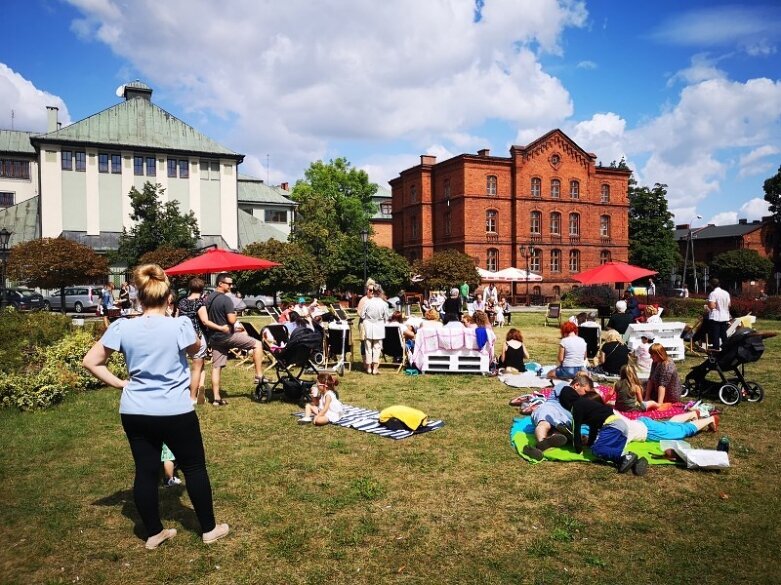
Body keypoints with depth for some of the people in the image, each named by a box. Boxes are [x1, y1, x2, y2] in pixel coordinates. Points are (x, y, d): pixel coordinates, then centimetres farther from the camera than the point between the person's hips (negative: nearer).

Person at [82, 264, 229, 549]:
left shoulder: (122, 327, -6)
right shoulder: (180, 325, -15)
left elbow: (91, 362, 1)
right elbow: (195, 349, 7)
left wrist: (120, 384, 6)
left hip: (135, 413, 3)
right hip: (176, 412, -3)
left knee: (145, 471, 14)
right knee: (194, 468, 12)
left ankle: (154, 533, 29)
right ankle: (209, 529, 24)